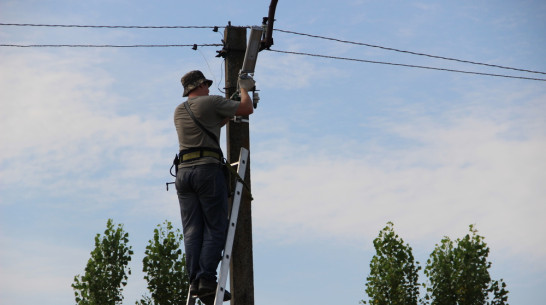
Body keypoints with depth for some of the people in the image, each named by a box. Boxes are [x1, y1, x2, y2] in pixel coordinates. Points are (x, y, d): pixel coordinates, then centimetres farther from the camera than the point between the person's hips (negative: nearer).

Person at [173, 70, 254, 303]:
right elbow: (247, 109, 5)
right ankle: (207, 279, -16)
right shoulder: (211, 102, 1)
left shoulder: (179, 111, 21)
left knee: (192, 231, 3)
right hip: (208, 170, -6)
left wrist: (229, 115, 40)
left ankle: (195, 280, -5)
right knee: (215, 229, -6)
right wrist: (244, 88, 22)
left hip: (184, 172, 6)